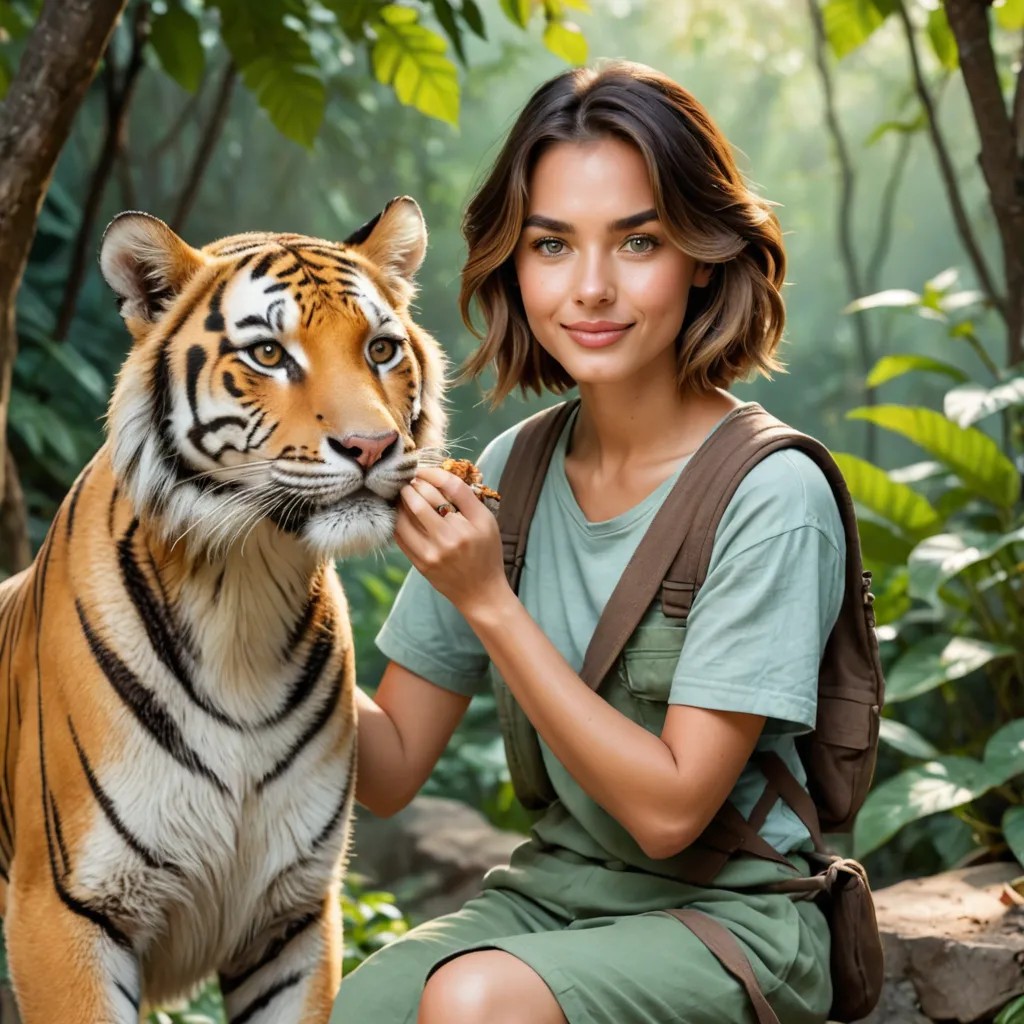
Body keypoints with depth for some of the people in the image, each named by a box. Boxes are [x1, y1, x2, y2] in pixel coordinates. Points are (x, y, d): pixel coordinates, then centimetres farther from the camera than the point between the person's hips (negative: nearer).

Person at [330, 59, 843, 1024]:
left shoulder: (769, 498, -15)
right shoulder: (507, 470, 0)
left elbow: (669, 809, -16)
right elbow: (390, 771, 3)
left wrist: (490, 604, -20)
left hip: (725, 918, -4)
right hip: (548, 890, 5)